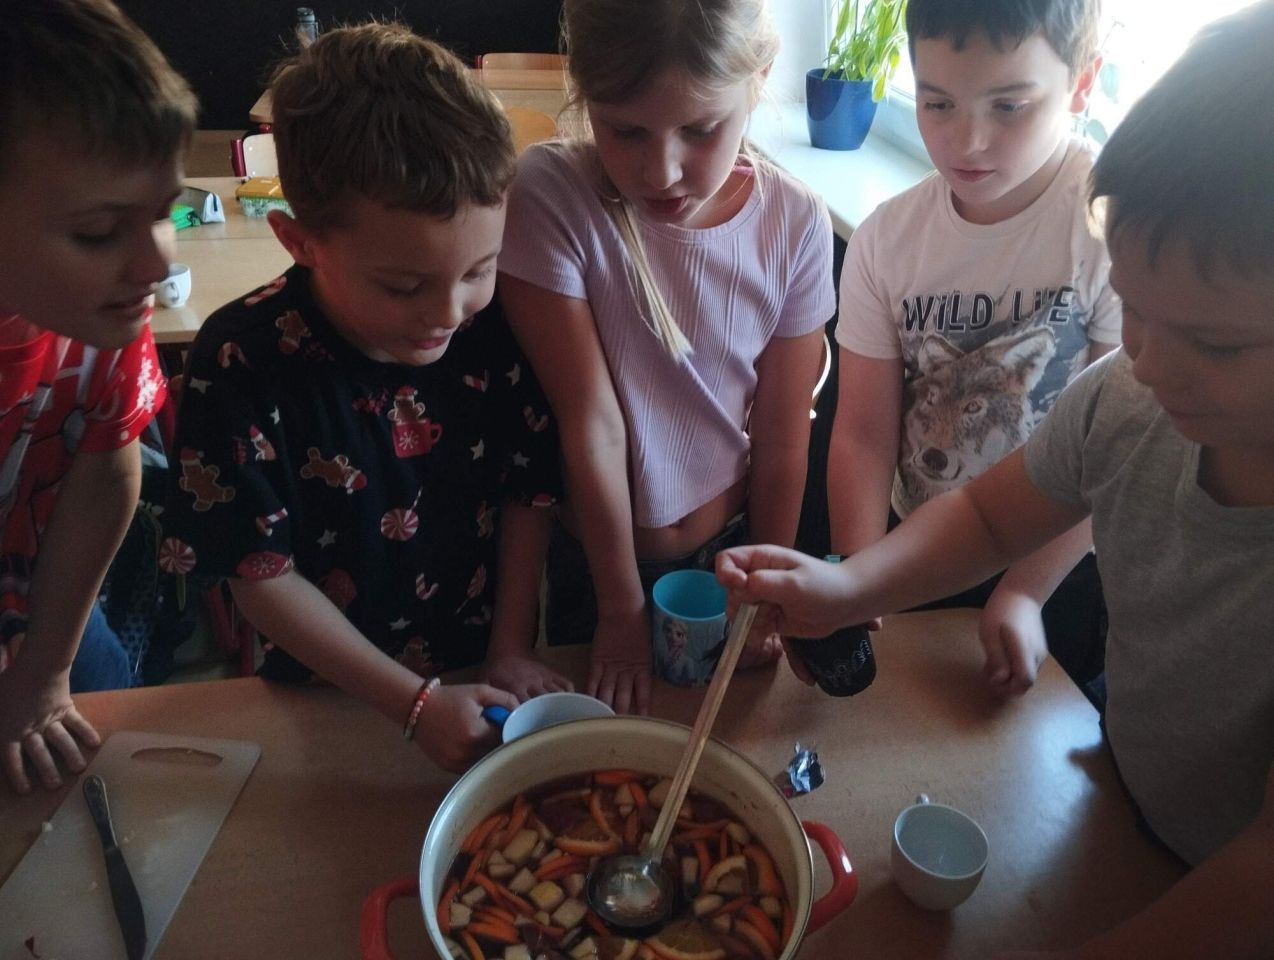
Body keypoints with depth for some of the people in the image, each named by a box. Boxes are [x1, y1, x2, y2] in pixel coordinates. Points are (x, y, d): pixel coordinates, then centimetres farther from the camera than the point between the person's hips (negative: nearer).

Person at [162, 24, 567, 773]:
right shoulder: (242, 365, -20)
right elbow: (263, 574, -15)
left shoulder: (494, 325, -14)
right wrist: (417, 704, -15)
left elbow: (528, 495, -3)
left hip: (484, 672, 1)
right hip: (330, 697, -1)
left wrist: (512, 649, -7)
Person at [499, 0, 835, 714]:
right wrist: (622, 611, -15)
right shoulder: (549, 197, -24)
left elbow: (782, 435, -8)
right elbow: (593, 423, -22)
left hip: (733, 546, 2)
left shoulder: (796, 222, -15)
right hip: (598, 557, -1)